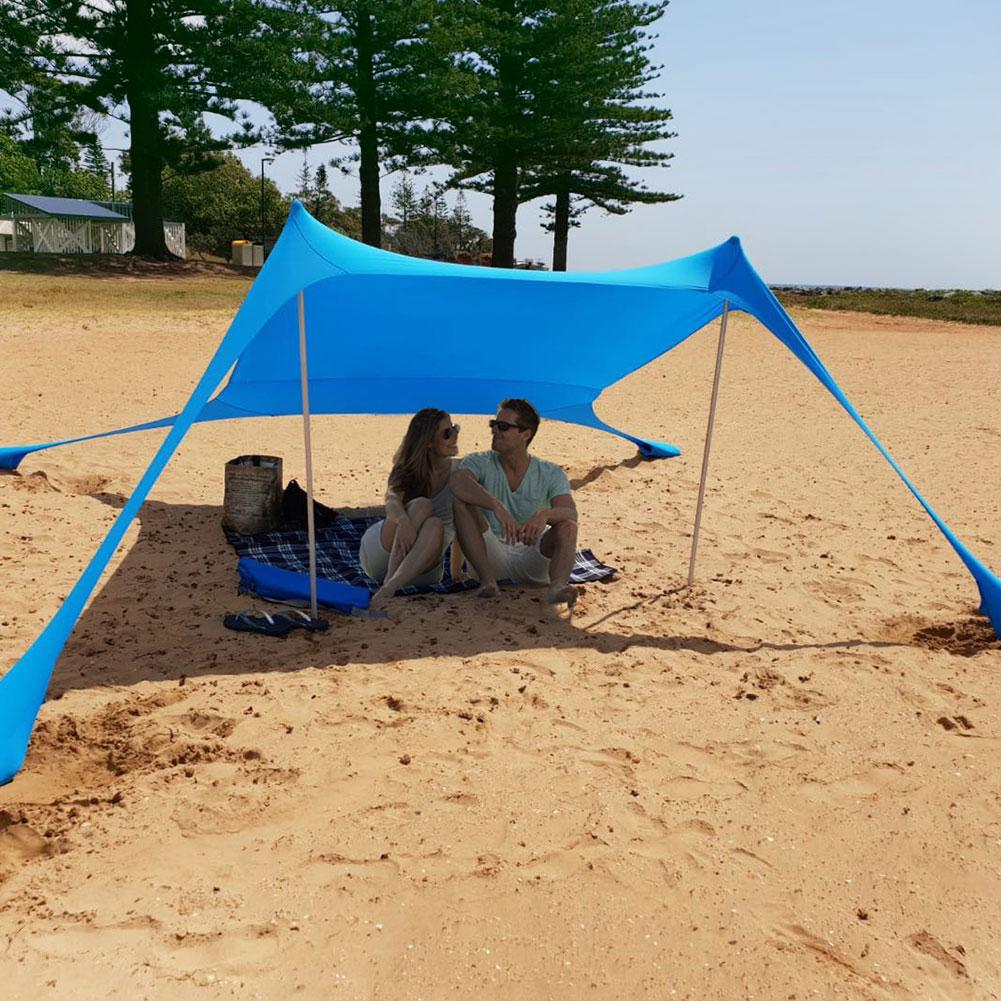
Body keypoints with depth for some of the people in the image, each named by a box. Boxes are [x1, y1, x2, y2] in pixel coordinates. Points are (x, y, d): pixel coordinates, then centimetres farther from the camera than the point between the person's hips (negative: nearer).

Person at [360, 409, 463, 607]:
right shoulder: (408, 469, -4)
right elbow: (392, 499, -26)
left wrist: (456, 574, -11)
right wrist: (403, 521, -49)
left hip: (420, 567, 0)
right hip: (379, 556, 0)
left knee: (435, 524, -34)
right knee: (420, 505, -28)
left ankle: (390, 588, -50)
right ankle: (390, 579, -35)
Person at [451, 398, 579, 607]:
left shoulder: (551, 474, 1)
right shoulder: (479, 462, -1)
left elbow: (571, 514, -16)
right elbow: (458, 482, -26)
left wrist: (545, 515, -40)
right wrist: (497, 506, -43)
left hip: (533, 558, 1)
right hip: (491, 555, 0)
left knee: (567, 525, -24)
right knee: (461, 501, -21)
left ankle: (557, 585, -48)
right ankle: (486, 579, -30)